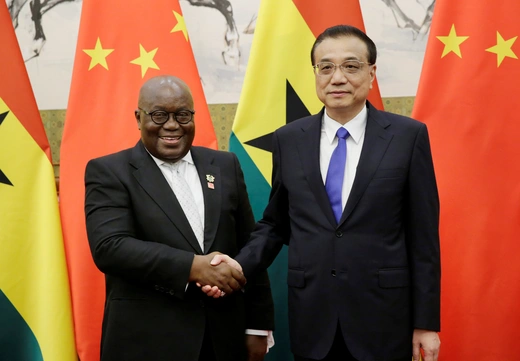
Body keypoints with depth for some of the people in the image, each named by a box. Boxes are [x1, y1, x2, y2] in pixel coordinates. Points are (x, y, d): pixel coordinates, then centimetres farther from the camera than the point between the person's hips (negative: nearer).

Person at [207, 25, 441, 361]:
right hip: (312, 316, 2)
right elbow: (275, 223, 10)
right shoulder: (288, 139, 3)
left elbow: (422, 235, -3)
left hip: (383, 317, -2)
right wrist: (241, 264, -8)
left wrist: (426, 322, -2)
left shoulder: (408, 135, -4)